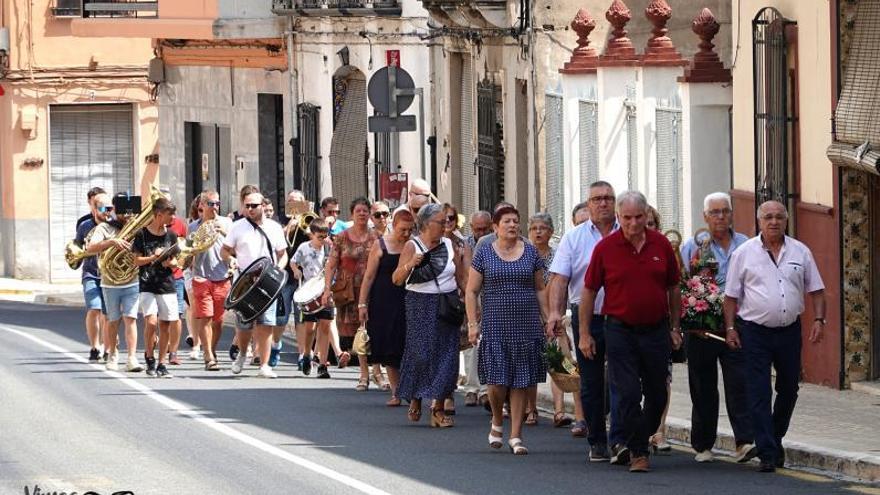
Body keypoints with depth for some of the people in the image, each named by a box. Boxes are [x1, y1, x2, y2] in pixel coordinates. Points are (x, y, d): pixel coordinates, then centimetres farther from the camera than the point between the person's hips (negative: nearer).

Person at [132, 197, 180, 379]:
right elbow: (137, 260, -2)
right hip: (147, 286, -3)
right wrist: (154, 258, -17)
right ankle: (149, 357, 5)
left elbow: (174, 261, 11)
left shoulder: (171, 235, 7)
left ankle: (162, 364, 12)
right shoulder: (142, 234, -2)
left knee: (165, 325, 2)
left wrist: (170, 263, -11)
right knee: (151, 321, -17)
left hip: (167, 285, 3)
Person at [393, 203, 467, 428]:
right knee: (421, 353, -8)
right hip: (421, 306, -3)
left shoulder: (449, 245, 9)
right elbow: (396, 279, -9)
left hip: (447, 305, 3)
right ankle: (415, 399, 15)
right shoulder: (412, 246, -3)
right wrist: (409, 265, -27)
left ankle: (438, 409, 2)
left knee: (446, 356, -3)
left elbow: (461, 278, 17)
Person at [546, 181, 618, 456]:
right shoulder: (574, 238, 6)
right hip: (586, 318, 1)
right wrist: (555, 311, -13)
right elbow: (560, 278, 0)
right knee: (591, 384, 7)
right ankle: (597, 442, 16)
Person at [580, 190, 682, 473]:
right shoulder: (605, 248, -5)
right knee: (628, 393, -7)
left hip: (656, 330, 3)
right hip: (620, 330, -3)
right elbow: (589, 291, 1)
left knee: (657, 393, 10)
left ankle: (639, 437, 31)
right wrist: (585, 334, -1)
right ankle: (638, 452, -1)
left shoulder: (661, 245, 2)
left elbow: (673, 288, 11)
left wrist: (675, 328, 11)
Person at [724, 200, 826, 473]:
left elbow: (816, 290, 10)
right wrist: (730, 328, -4)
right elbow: (731, 295, 2)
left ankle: (775, 439, 33)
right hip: (755, 330, -3)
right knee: (759, 394, -6)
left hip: (789, 329, 3)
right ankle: (768, 453, -6)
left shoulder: (800, 252, 7)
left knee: (788, 389, 13)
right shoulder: (744, 253, 0)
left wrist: (819, 320, -2)